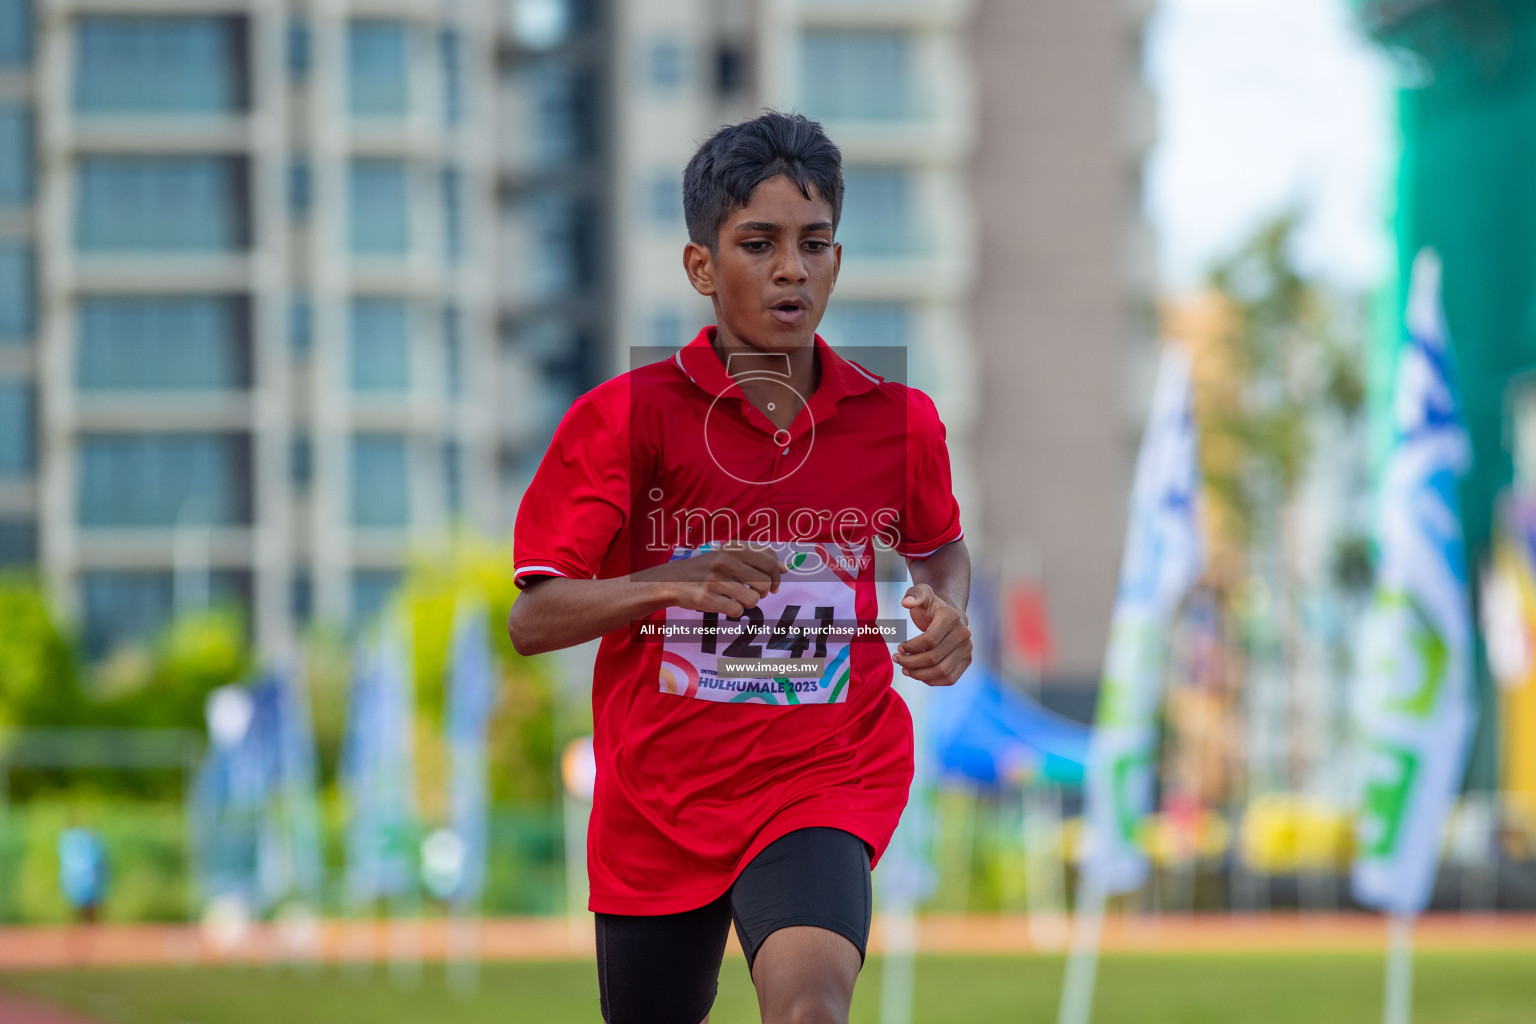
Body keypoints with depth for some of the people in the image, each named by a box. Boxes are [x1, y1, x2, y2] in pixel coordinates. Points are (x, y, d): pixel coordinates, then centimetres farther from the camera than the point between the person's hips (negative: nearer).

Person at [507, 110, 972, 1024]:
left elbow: (941, 546, 22)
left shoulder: (899, 421, 0)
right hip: (657, 798, 1)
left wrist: (945, 611, -2)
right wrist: (673, 581, -27)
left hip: (828, 780, -1)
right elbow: (532, 622, -10)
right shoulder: (626, 417, -7)